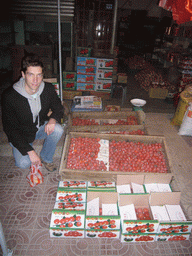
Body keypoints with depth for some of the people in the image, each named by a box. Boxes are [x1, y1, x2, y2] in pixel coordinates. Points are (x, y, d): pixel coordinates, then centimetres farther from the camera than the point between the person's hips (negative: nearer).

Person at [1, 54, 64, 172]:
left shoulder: (48, 89, -17)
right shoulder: (9, 96, -26)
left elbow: (59, 108, 0)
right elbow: (10, 129, -20)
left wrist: (53, 119, -25)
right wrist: (30, 151, -25)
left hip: (41, 127, 3)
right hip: (21, 134, -2)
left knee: (58, 130, -27)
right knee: (24, 163, -20)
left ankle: (46, 158, -1)